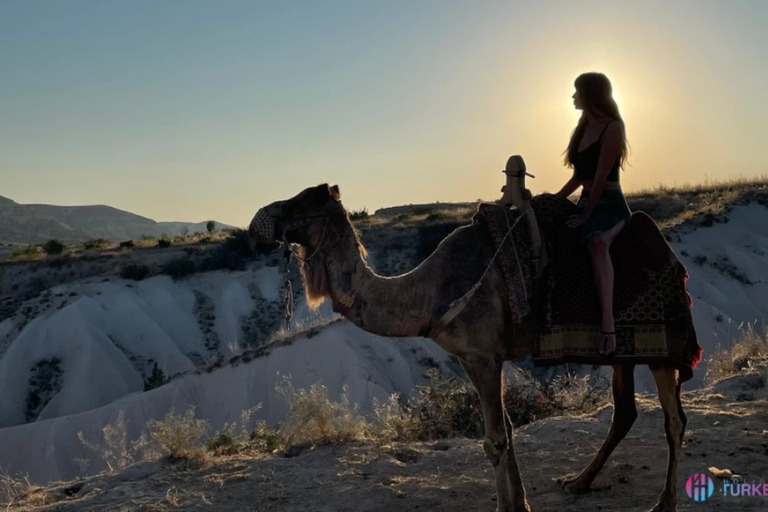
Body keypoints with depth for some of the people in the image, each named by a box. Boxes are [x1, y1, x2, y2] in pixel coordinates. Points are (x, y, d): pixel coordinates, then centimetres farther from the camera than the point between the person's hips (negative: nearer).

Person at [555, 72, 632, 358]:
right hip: (586, 203, 10)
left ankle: (608, 325, -50)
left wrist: (585, 215, -17)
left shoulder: (613, 128, -9)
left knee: (597, 244, -38)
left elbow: (601, 177, -16)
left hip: (610, 204, -10)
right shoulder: (582, 130, 17)